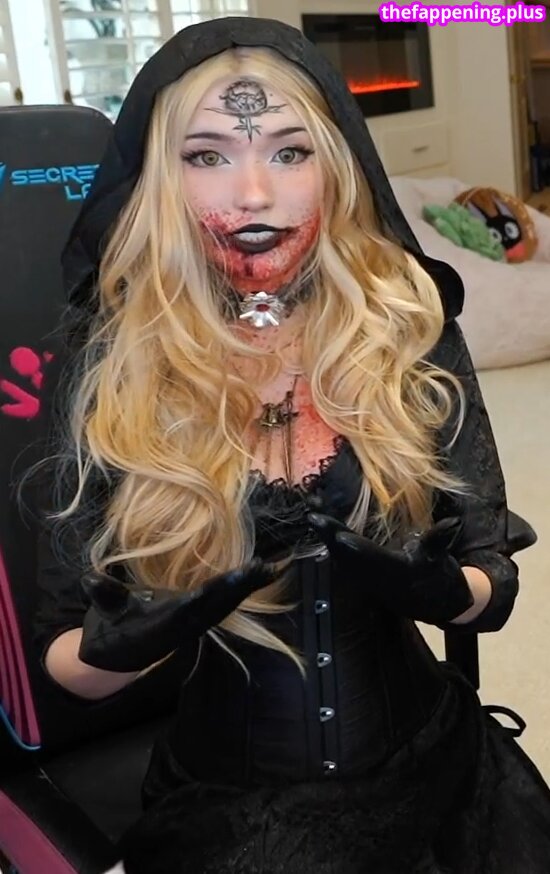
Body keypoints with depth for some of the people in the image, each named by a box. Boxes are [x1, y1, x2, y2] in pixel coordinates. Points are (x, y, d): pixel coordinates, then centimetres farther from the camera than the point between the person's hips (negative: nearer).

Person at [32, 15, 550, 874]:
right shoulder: (114, 364, -7)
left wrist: (431, 586, -21)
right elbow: (64, 654, -2)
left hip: (429, 765, 1)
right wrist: (120, 642, -24)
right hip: (226, 797, 0)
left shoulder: (409, 325, -5)